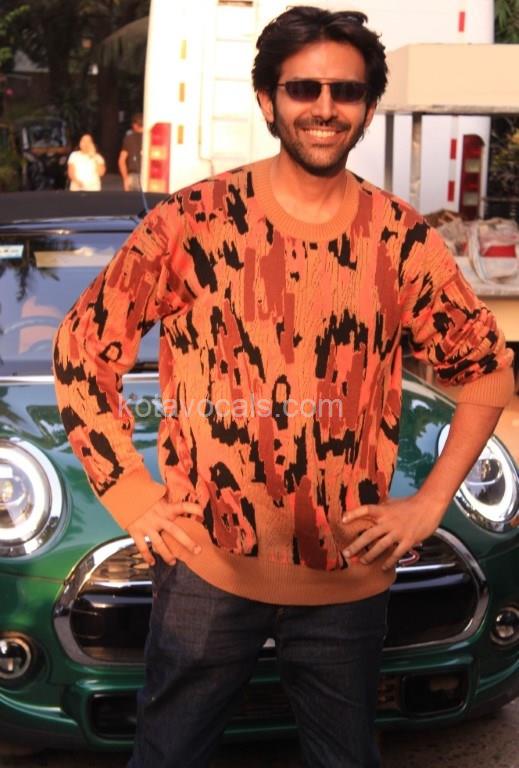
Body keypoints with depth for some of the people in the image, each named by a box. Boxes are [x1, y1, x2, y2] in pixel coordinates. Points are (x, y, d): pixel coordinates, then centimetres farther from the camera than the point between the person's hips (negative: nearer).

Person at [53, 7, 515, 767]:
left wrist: (429, 503, 1)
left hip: (348, 577, 2)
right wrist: (132, 497, -7)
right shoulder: (193, 221, -7)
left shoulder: (402, 238, -1)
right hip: (207, 568, -1)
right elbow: (82, 348, -1)